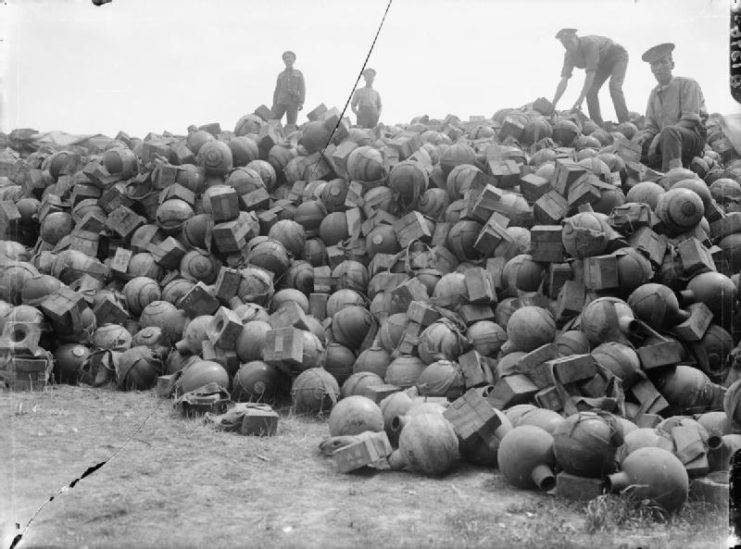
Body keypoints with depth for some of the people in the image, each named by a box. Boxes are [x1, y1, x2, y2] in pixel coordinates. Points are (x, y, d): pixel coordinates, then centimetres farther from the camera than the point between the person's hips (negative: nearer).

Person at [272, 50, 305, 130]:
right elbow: (277, 91, 17)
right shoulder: (281, 75, 20)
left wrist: (301, 102, -12)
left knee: (291, 126, -11)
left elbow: (302, 89, 3)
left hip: (293, 102, -2)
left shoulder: (299, 74, 13)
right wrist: (274, 105, 6)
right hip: (281, 102, 2)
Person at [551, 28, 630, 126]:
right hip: (603, 64, 7)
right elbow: (564, 80, -21)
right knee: (590, 91, -9)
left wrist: (581, 98, -47)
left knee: (614, 85, -28)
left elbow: (591, 73, -41)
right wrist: (553, 103, -31)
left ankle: (625, 124, -31)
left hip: (618, 57, -7)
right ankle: (598, 124, -3)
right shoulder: (569, 55, -16)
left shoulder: (589, 44, -37)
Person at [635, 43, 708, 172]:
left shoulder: (687, 84, -1)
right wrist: (645, 136, -9)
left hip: (694, 138, -6)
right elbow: (651, 126, 17)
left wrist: (660, 136, -21)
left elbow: (690, 121, -11)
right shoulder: (654, 94, 18)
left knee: (669, 131, -38)